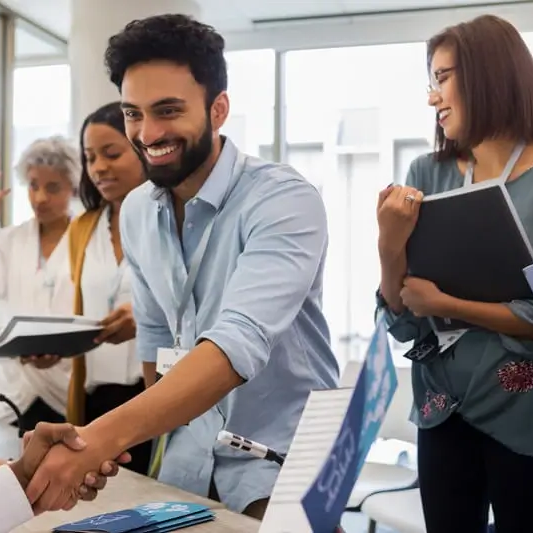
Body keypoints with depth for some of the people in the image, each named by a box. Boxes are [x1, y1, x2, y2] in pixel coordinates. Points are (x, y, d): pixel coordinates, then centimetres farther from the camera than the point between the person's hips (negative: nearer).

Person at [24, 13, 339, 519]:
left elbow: (241, 342, -35)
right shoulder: (135, 212, 0)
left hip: (283, 464, -6)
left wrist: (102, 437, -46)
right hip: (188, 460, 6)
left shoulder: (284, 200, -22)